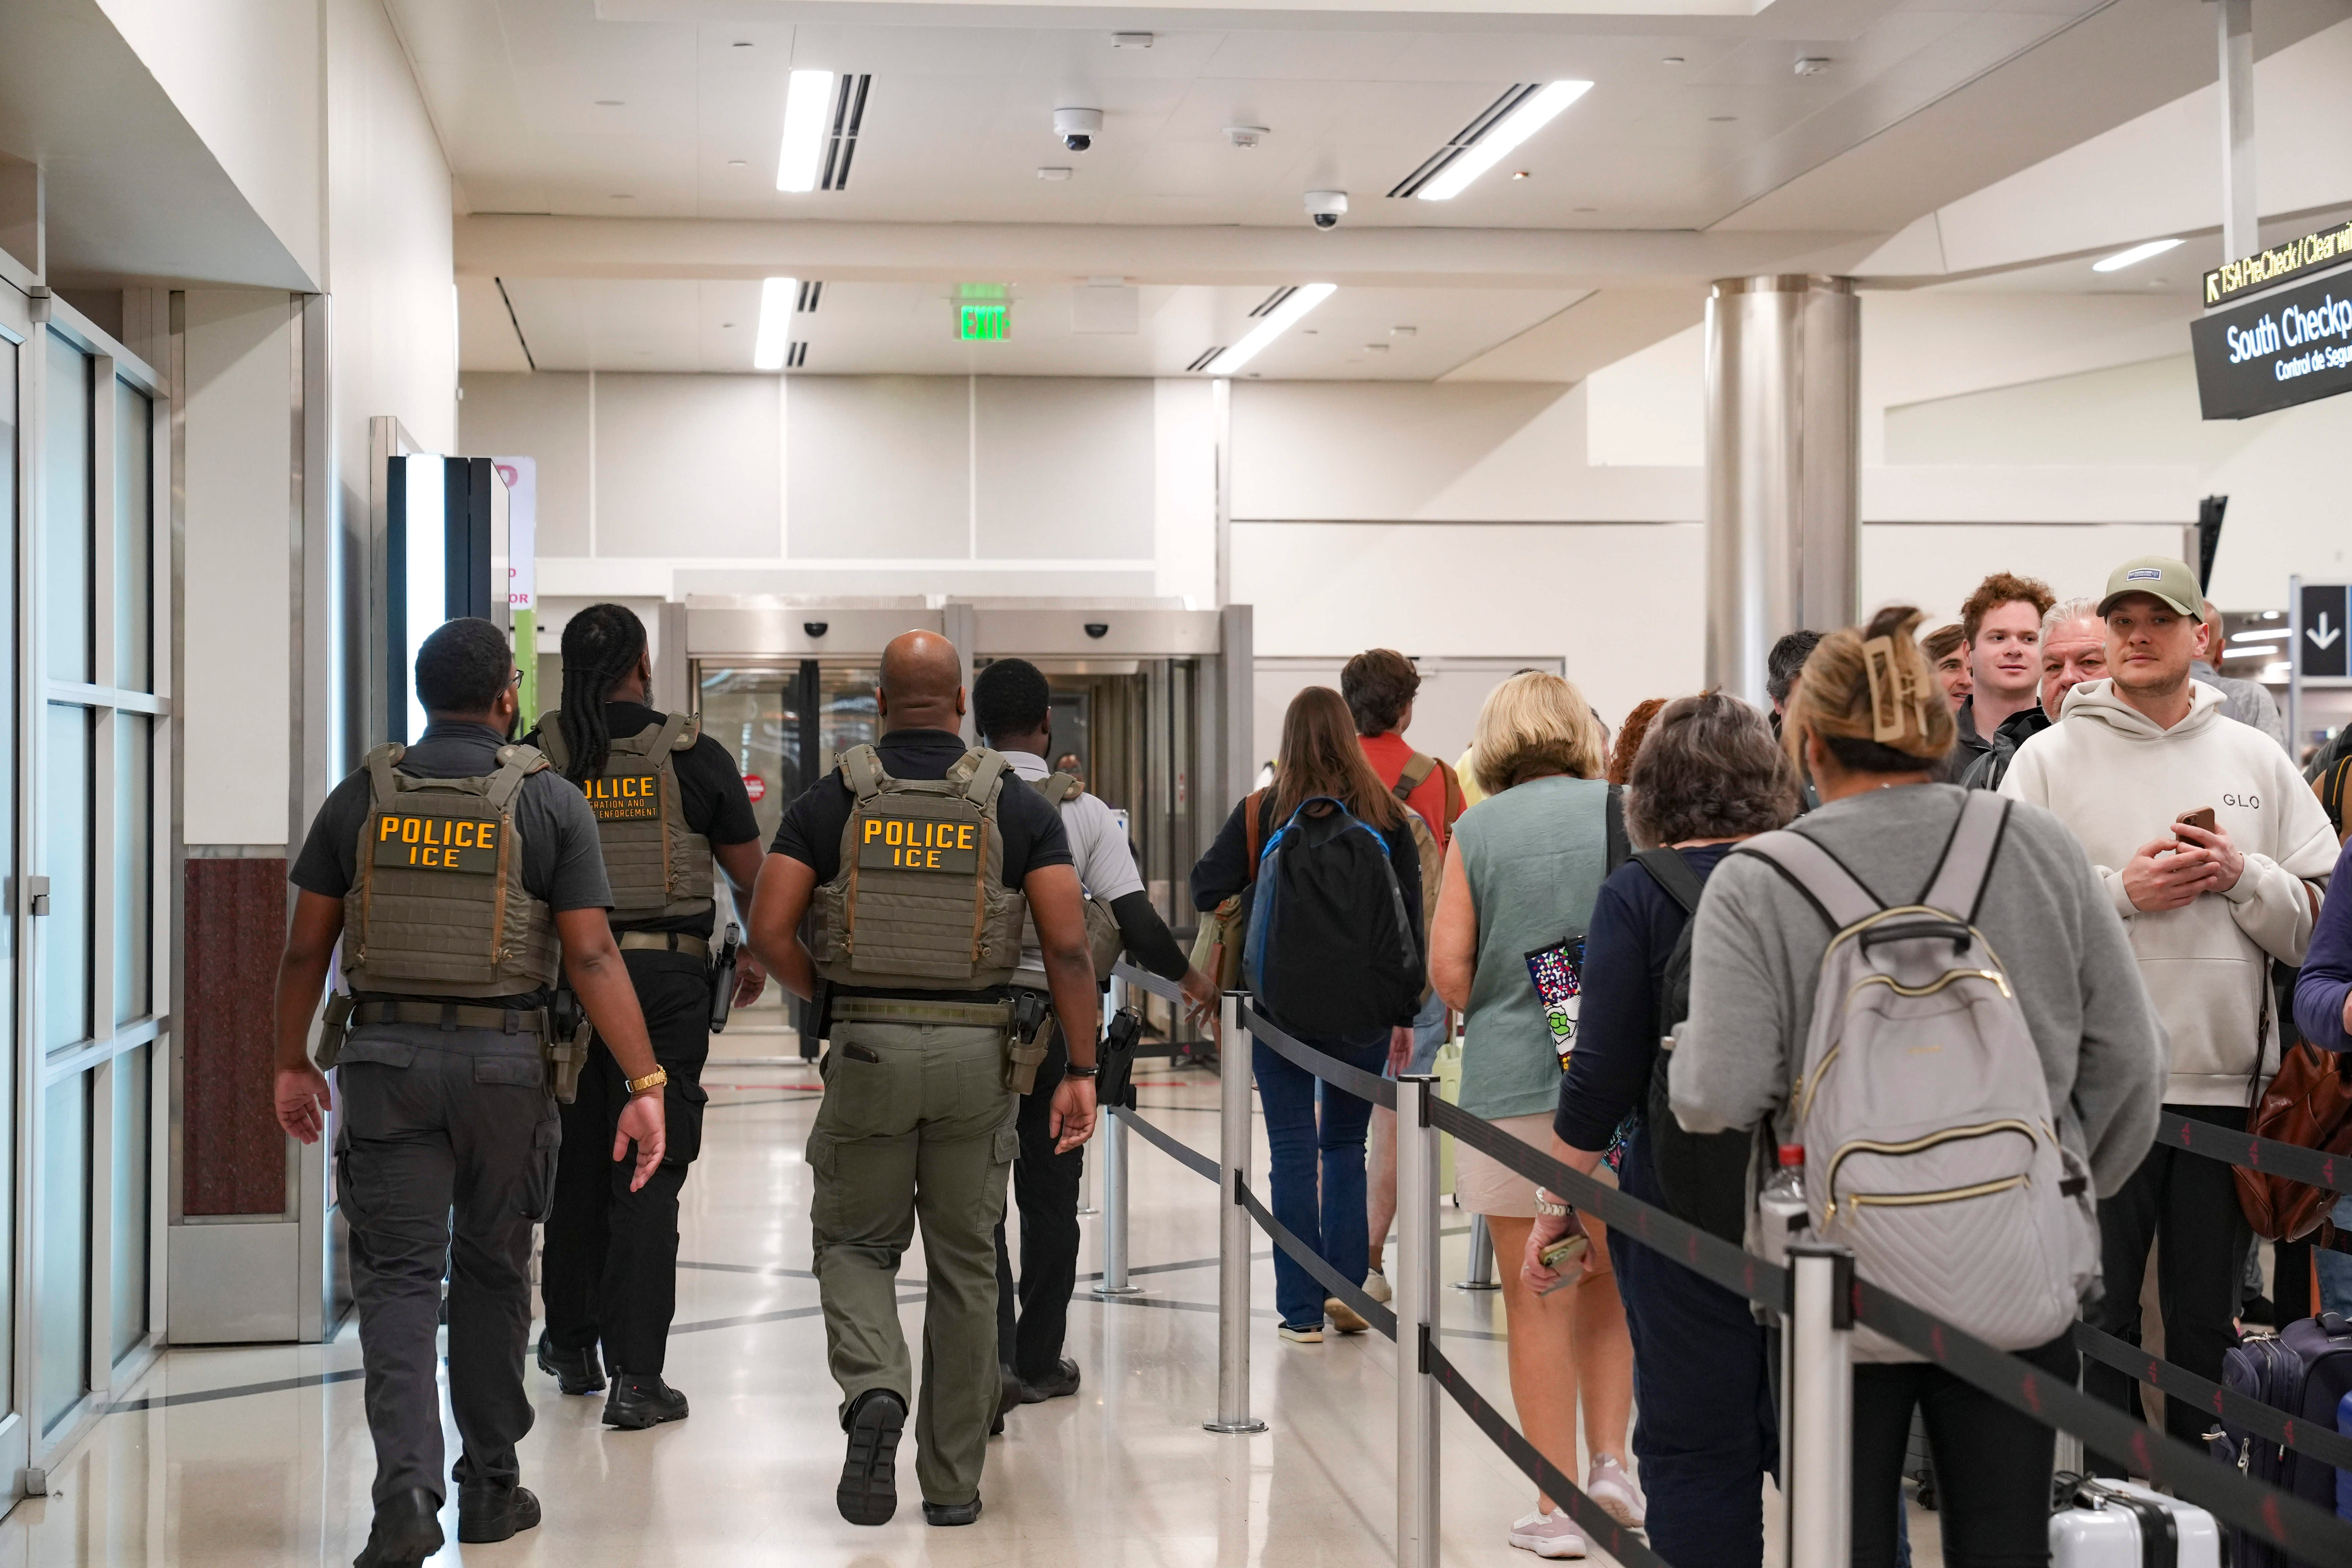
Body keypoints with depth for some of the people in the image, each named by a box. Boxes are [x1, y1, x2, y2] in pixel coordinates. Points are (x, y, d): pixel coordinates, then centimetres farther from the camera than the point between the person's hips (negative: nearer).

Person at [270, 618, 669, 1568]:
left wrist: (294, 1062, 17)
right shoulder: (548, 801, -3)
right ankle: (490, 1489, 22)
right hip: (503, 1061, 0)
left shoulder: (362, 797, 3)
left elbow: (306, 945, 5)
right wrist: (646, 1082, -7)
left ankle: (407, 1491, -13)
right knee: (492, 1272, 12)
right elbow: (591, 955, -9)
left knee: (397, 1275, 1)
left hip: (384, 1057, 1)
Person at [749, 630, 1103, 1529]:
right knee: (965, 1267, 11)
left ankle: (874, 1392, -14)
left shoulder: (829, 803, 1)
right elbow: (1067, 946, -7)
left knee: (855, 1244, 15)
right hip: (977, 1052, 1)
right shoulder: (1018, 807, 1)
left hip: (866, 1049, 0)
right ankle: (953, 1483, 16)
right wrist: (1081, 1070, -3)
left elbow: (770, 931, -5)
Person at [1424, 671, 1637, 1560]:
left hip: (1514, 1086, -1)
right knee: (1609, 1285, 19)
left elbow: (1448, 968, -5)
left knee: (1538, 1301, 5)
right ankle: (1610, 1461, 12)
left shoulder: (1478, 830, 0)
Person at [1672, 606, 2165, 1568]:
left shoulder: (1755, 886, -12)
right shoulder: (2041, 849, -1)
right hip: (2019, 1278, 3)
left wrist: (1682, 1053, 5)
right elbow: (2128, 1058, 3)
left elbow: (1719, 1096, -17)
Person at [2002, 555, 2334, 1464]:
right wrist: (2119, 892, -15)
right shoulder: (2050, 759, 2)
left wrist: (2242, 876, -10)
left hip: (2229, 1083, 3)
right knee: (2095, 1322, 3)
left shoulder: (2257, 762, 10)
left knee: (2209, 1322, 12)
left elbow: (2321, 928, 6)